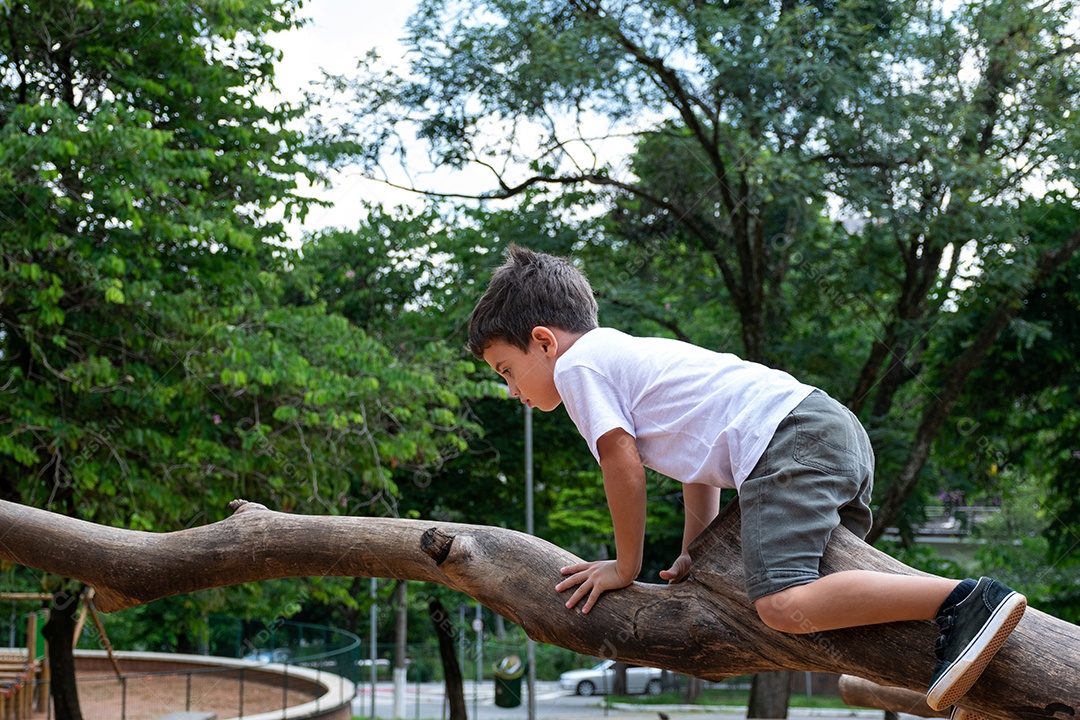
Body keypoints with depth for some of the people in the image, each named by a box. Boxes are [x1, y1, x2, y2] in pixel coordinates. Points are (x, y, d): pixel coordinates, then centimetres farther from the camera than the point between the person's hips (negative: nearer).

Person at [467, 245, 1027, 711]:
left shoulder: (577, 364, 3)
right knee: (821, 578, 29)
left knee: (785, 607, -24)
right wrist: (694, 553, 28)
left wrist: (626, 566, 11)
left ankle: (968, 601, -28)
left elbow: (623, 465, -1)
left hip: (788, 440, -11)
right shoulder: (629, 355, 30)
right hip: (838, 426, 11)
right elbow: (697, 451, 31)